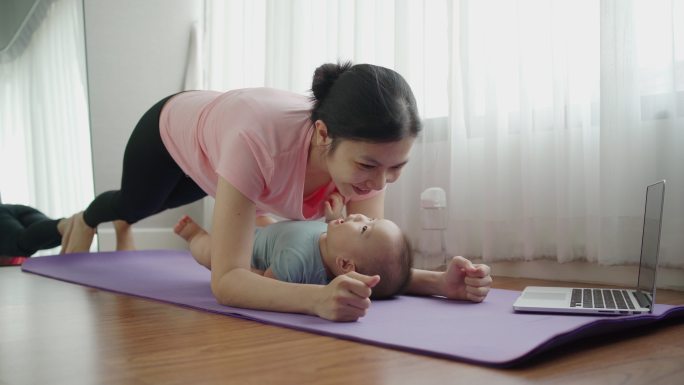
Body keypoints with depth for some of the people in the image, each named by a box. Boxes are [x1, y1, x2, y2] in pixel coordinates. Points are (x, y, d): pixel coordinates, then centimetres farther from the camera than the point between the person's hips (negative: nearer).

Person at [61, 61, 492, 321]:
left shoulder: (365, 147, -37)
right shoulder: (259, 141, -53)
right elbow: (226, 281, -53)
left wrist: (438, 281, -52)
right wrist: (317, 298, -70)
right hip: (174, 129, -4)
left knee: (155, 205, 37)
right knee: (133, 204, 31)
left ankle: (120, 230, 74)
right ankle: (84, 221, 69)